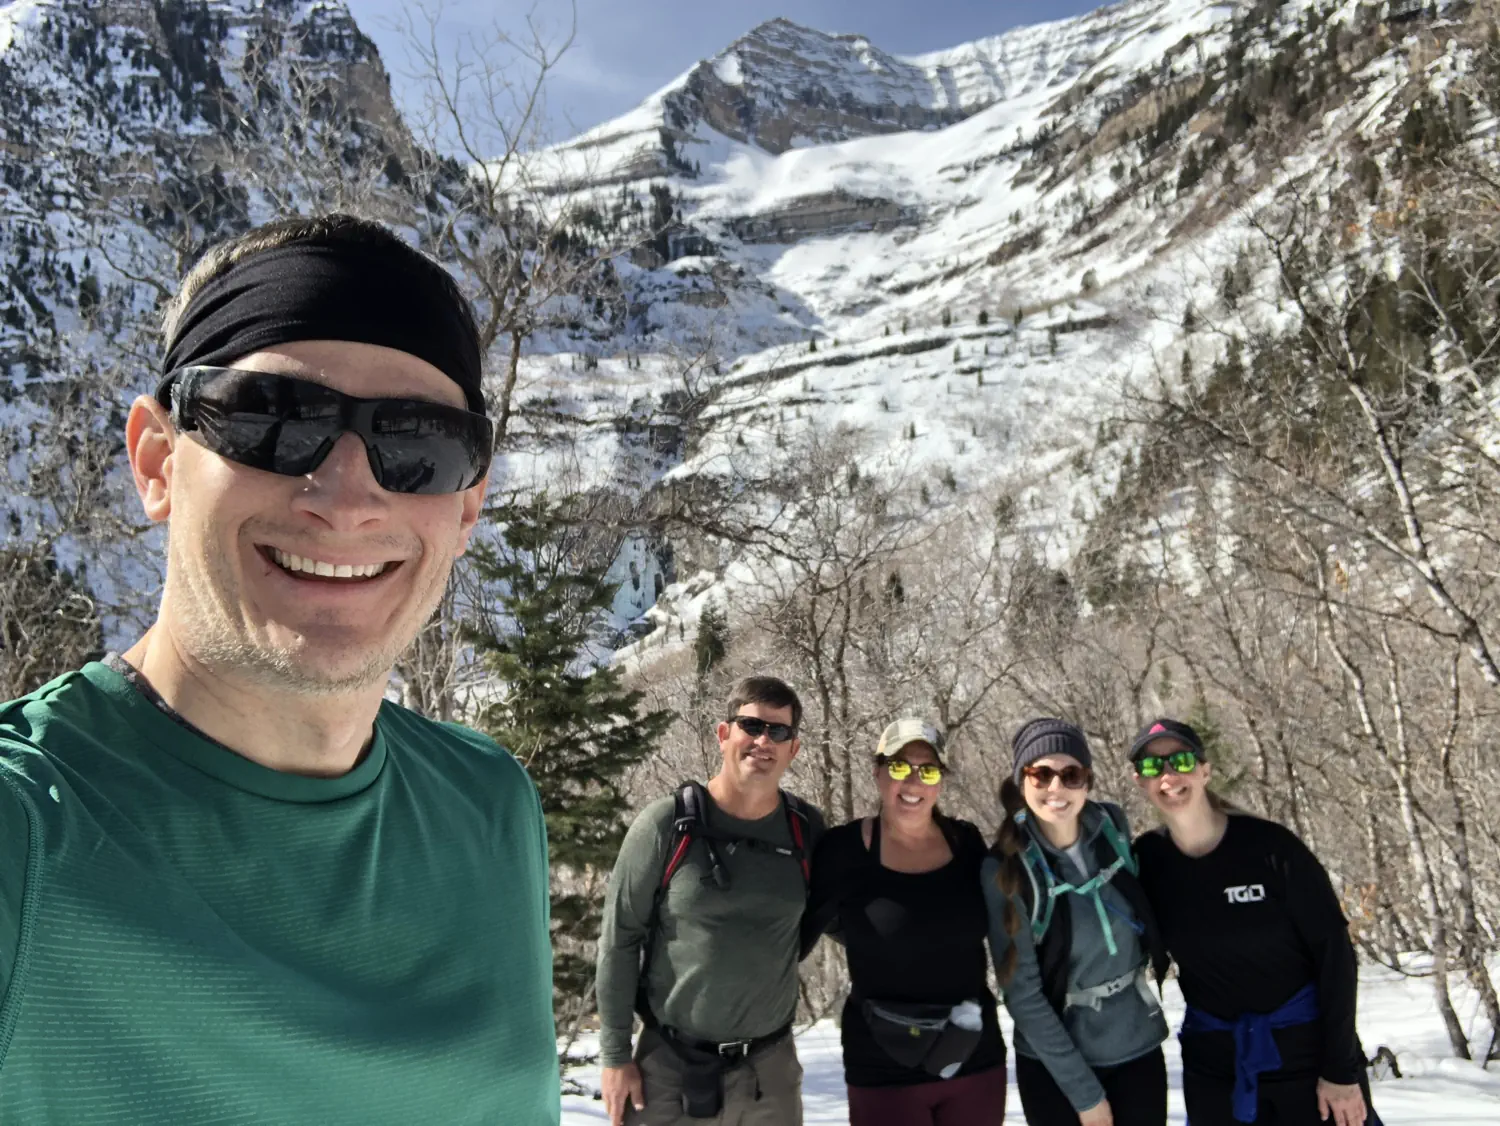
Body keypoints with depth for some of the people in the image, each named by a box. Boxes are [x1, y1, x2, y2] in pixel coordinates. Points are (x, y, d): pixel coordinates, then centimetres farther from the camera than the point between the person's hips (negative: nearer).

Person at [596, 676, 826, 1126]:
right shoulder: (666, 823, -9)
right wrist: (614, 1054, -5)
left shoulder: (807, 831, -1)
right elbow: (619, 939, -5)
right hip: (668, 1065, -2)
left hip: (769, 1070, 2)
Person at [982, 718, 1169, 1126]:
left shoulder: (1114, 825, -7)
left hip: (1139, 1049, 3)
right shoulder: (1005, 870, -17)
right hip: (1055, 1063, -3)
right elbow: (1022, 996, -14)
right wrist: (1084, 1092, -13)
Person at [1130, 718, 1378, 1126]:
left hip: (1309, 1047, -3)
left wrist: (1341, 1068, -12)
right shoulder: (1146, 860, -6)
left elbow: (1333, 951, -12)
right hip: (1215, 1065, 3)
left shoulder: (1268, 845, -14)